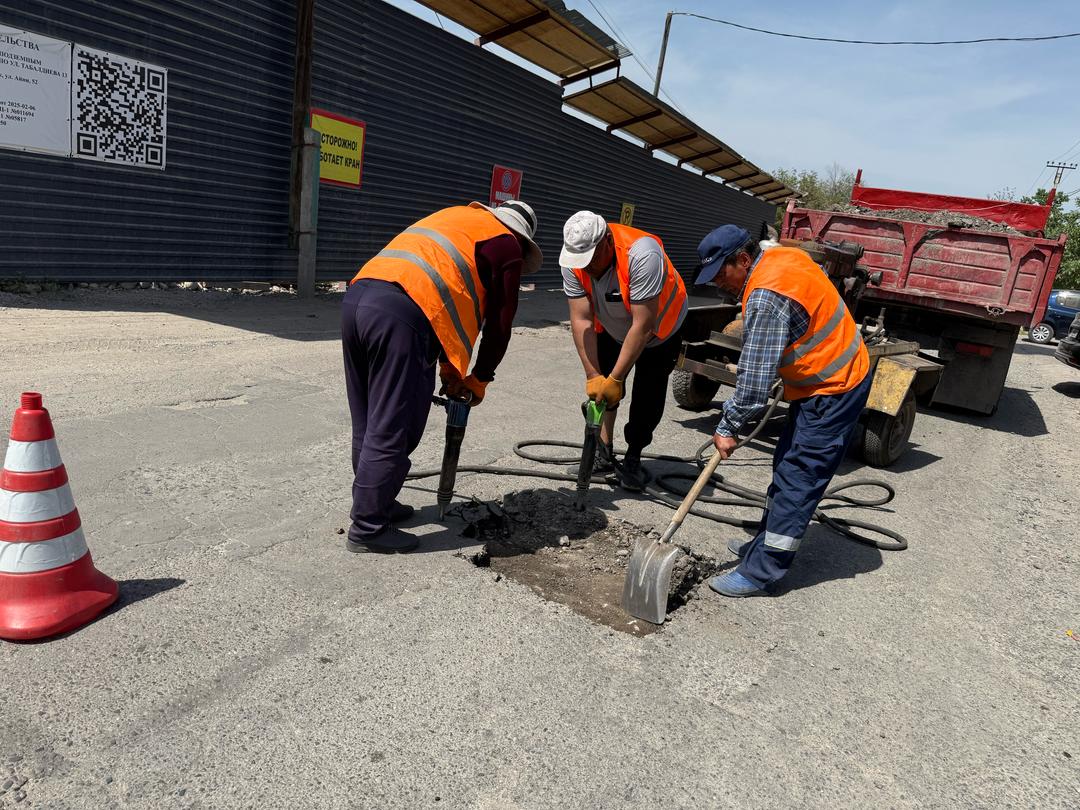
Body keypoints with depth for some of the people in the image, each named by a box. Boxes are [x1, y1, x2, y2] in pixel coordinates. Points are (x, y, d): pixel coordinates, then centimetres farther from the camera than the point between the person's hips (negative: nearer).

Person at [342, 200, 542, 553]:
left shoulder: (456, 217, 33)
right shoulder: (508, 246, 11)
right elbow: (499, 324, 11)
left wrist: (448, 367, 31)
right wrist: (479, 379, 25)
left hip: (357, 295, 9)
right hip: (401, 315, -8)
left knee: (368, 424, 19)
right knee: (391, 431, 1)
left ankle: (371, 502, 34)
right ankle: (367, 528, 10)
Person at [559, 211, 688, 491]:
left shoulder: (641, 254, -40)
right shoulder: (574, 261, -26)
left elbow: (643, 326, -39)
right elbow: (581, 320, -25)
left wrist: (615, 379, -37)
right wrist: (593, 376, -30)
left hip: (660, 329, -4)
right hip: (611, 329, 4)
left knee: (647, 399, -6)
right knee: (600, 387, -6)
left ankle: (632, 459, 12)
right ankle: (604, 453, 9)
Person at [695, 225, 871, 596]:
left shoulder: (766, 297, -27)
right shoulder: (782, 255, 3)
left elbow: (755, 376, -25)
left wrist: (728, 427, -15)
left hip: (832, 389, -10)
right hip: (842, 373, 10)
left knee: (797, 480, -7)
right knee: (788, 468, 17)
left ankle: (759, 573, -1)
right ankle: (766, 544, 30)